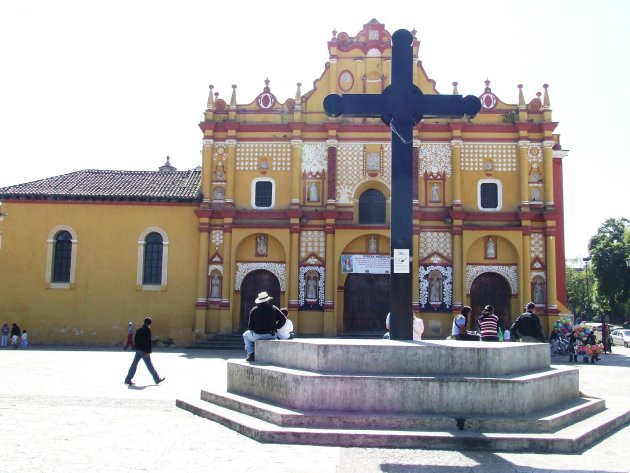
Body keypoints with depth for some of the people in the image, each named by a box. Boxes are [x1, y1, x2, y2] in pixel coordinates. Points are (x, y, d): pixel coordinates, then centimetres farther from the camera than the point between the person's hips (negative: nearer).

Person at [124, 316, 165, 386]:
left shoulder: (139, 330, 13)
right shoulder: (147, 330, -12)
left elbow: (135, 339, 15)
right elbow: (148, 342, -17)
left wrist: (137, 347, 18)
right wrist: (148, 352, -18)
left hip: (138, 350, 7)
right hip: (144, 351, -7)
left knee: (134, 364, 9)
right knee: (149, 365, -2)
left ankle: (128, 379, 9)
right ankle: (157, 379, 5)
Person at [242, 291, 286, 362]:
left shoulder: (254, 310, -6)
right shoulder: (274, 308, -2)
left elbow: (250, 326, -3)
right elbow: (283, 319, -4)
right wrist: (275, 327, 7)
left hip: (257, 336, -2)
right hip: (271, 336, 2)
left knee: (246, 335, 30)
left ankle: (251, 354, 17)